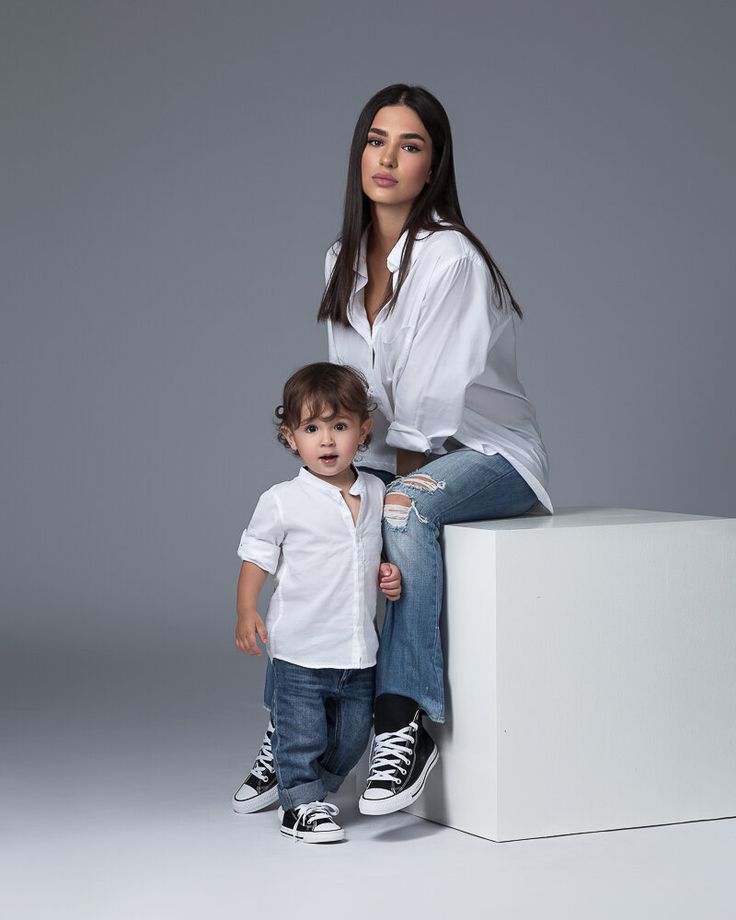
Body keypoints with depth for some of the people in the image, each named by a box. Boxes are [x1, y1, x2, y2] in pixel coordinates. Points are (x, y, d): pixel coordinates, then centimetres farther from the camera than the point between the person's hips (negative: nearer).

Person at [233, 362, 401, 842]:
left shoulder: (376, 493, 4)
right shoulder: (282, 501, -10)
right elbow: (256, 557, -5)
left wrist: (389, 574, 0)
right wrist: (247, 611, -16)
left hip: (359, 649, 5)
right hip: (301, 648, -5)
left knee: (352, 735, 14)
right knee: (302, 732, 2)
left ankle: (311, 788, 35)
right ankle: (301, 805, 19)